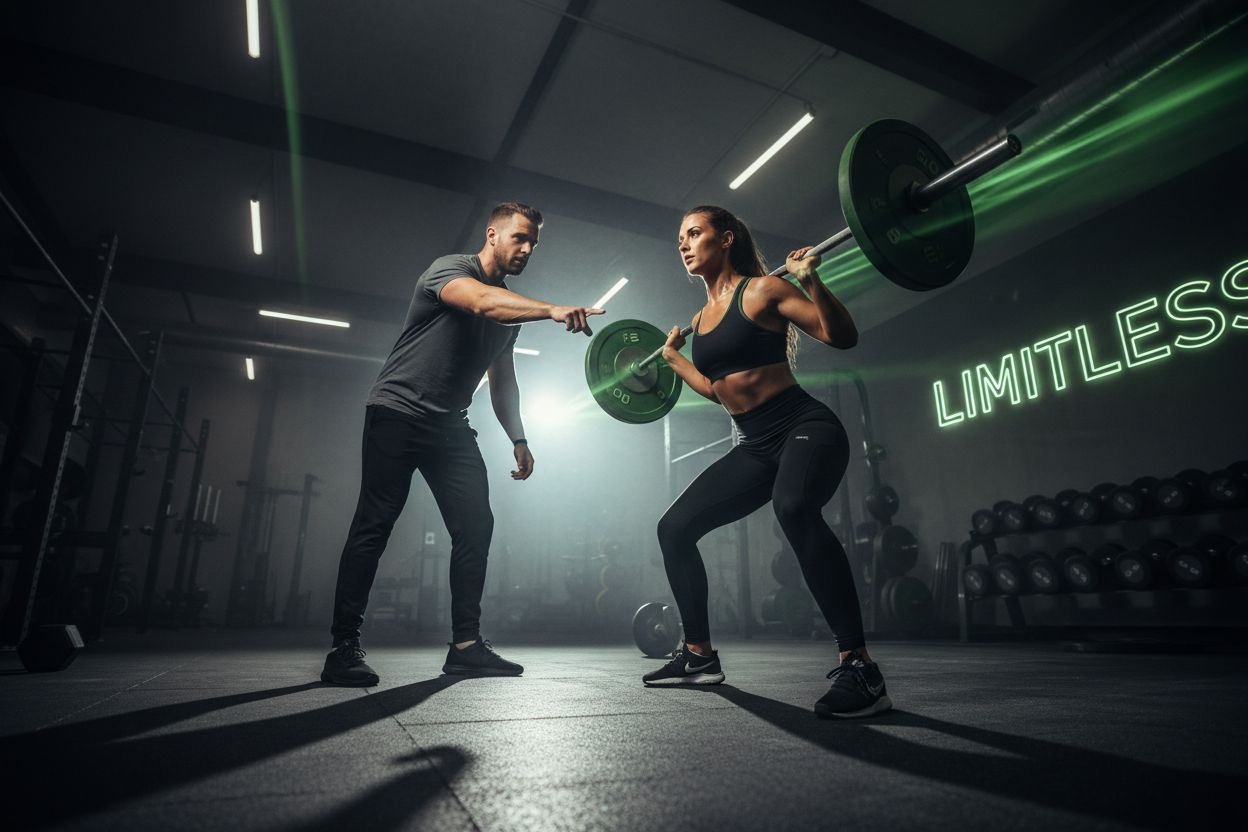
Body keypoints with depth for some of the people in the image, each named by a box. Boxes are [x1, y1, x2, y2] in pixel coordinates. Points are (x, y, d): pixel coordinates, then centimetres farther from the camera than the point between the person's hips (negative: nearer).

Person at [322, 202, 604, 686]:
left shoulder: (509, 308, 14)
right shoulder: (450, 268, -8)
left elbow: (502, 381, 18)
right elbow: (481, 301, -33)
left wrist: (518, 439, 10)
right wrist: (553, 311, -47)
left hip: (451, 426, 7)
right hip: (399, 413, -7)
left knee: (476, 527, -2)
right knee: (374, 525, -8)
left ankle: (466, 645, 4)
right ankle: (344, 647, 0)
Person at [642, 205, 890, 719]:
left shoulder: (760, 289, -7)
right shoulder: (701, 318, 13)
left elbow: (843, 337, -11)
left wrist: (811, 281, -23)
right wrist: (673, 358, 31)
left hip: (806, 428, -8)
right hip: (757, 447, 8)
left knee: (794, 507, -41)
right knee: (674, 528, 5)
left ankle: (859, 668, -31)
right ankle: (699, 656, 19)